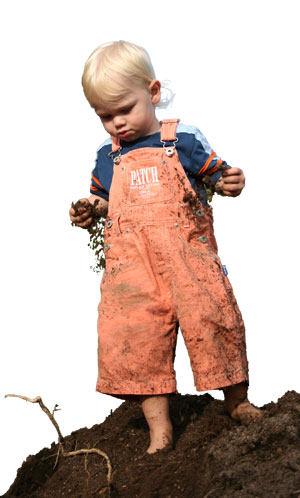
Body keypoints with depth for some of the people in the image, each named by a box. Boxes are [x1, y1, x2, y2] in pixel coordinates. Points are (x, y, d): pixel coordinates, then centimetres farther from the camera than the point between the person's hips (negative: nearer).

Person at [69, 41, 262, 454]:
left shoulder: (183, 140, 3)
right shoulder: (107, 157, 14)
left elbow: (215, 173, 7)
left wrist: (230, 183, -15)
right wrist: (89, 211, 7)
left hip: (188, 257, -3)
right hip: (132, 267, 3)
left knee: (213, 321, -5)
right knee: (133, 338, -4)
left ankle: (237, 400, 21)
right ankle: (159, 426, 9)